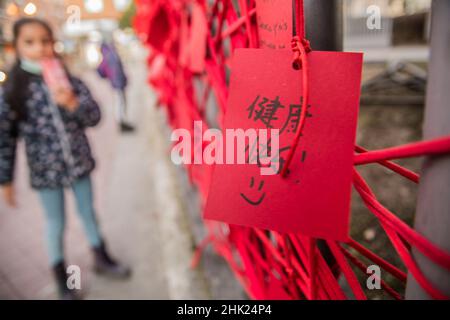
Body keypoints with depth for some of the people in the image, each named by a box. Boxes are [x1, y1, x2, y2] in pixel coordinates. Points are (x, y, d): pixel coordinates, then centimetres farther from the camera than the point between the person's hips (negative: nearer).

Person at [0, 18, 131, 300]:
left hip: (79, 163, 2)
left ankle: (101, 258, 41)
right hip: (46, 171, -2)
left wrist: (72, 103, -27)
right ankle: (62, 279, 34)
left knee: (88, 213, 18)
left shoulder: (70, 81, -4)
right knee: (56, 224, 13)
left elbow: (94, 117, -7)